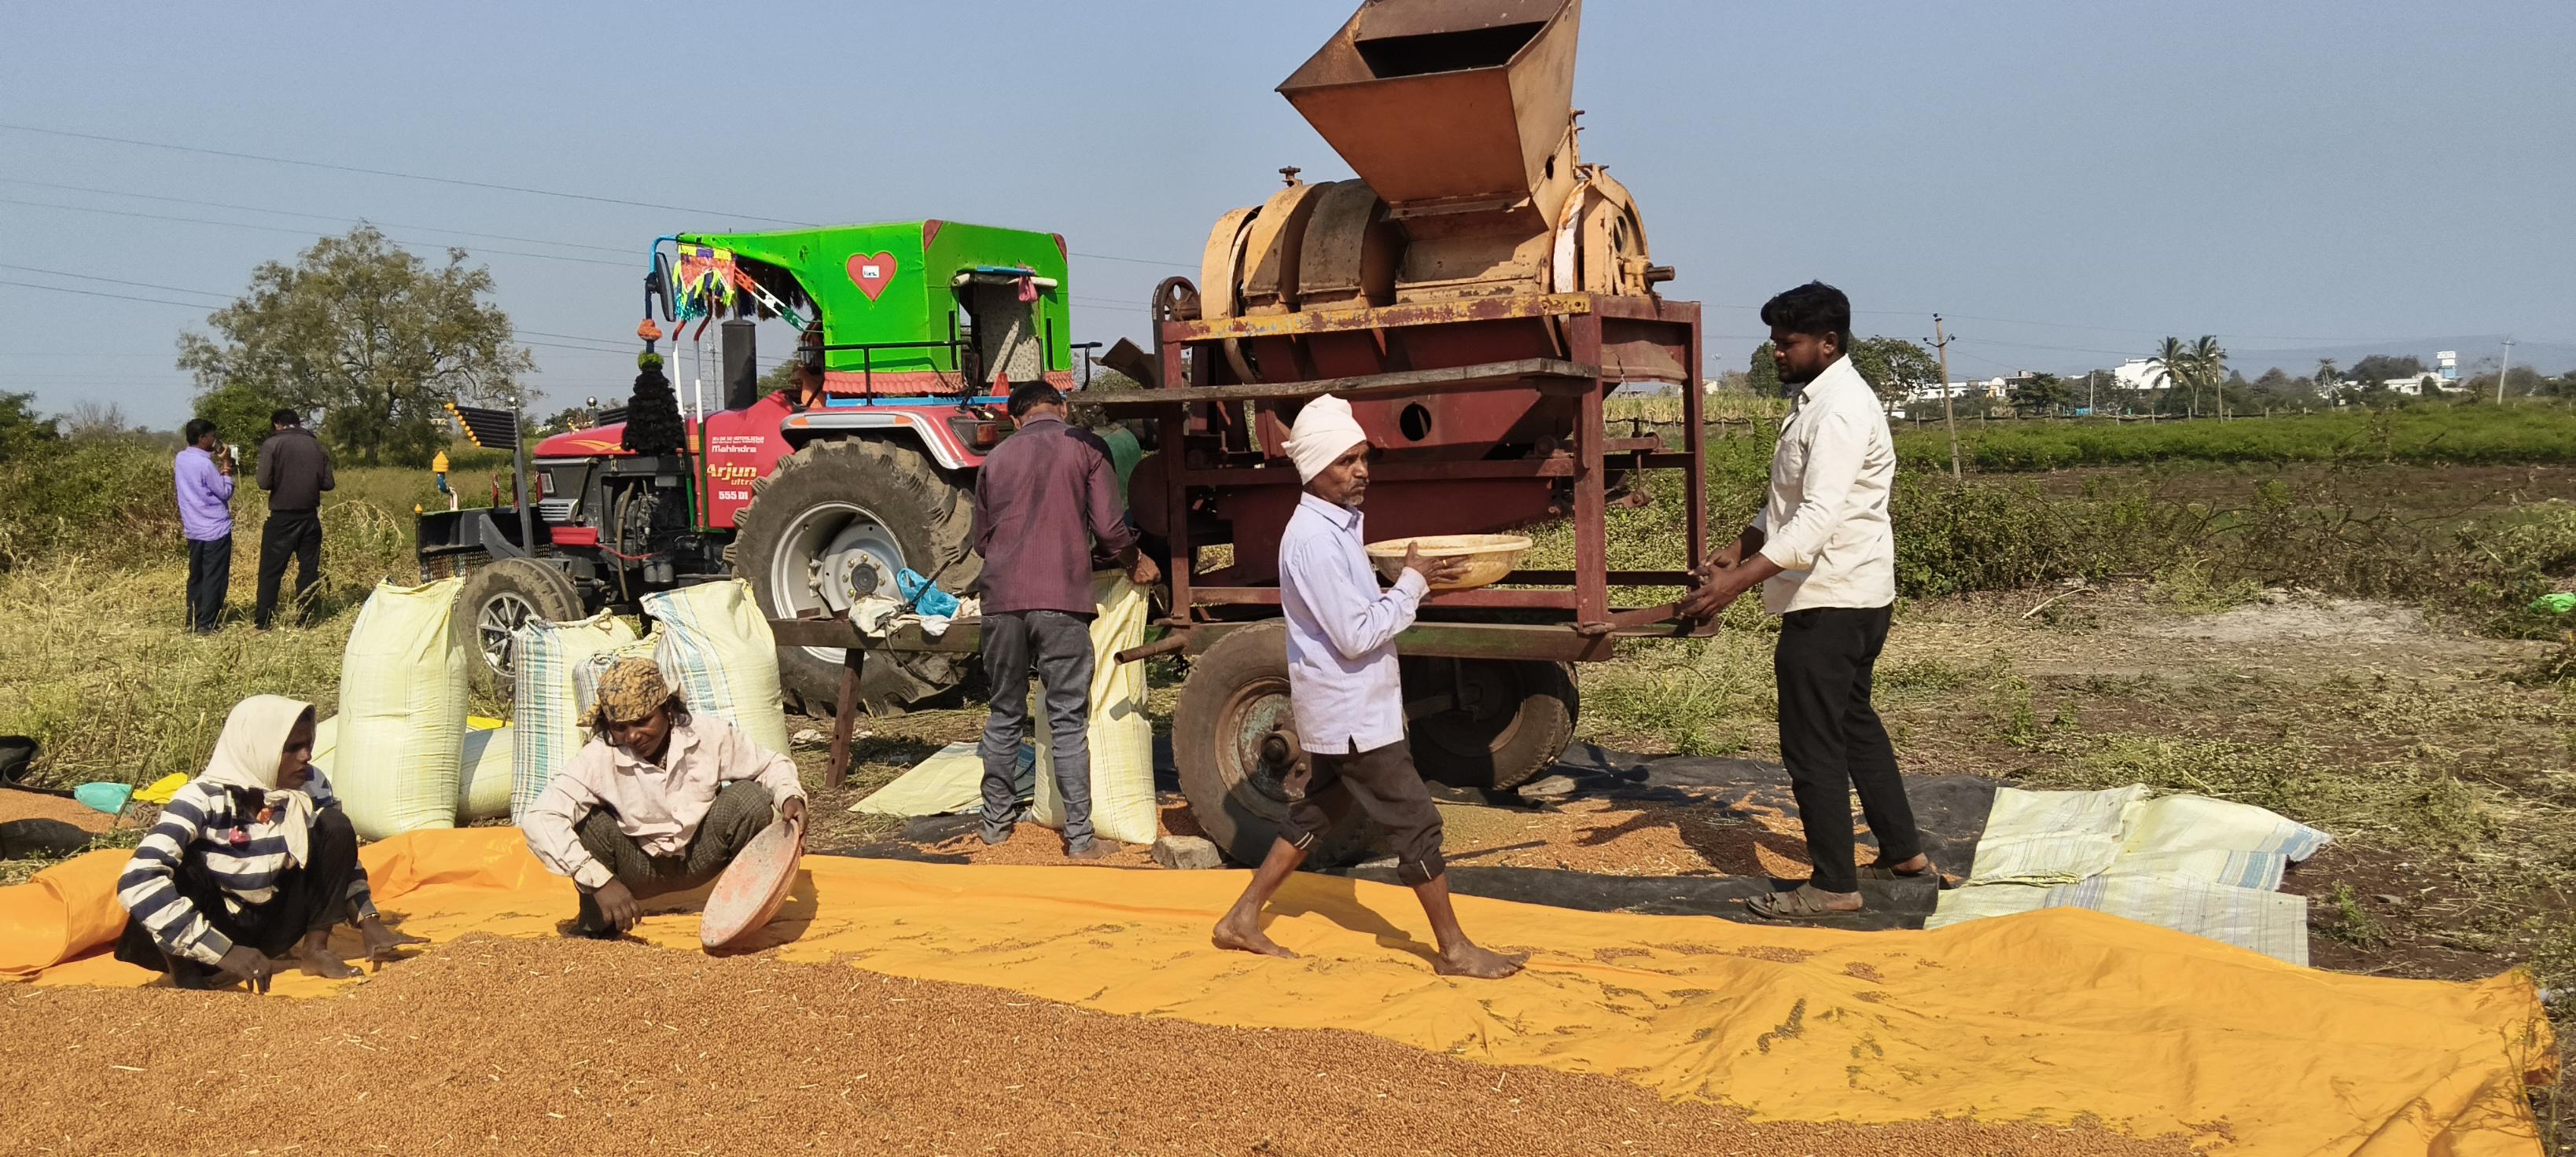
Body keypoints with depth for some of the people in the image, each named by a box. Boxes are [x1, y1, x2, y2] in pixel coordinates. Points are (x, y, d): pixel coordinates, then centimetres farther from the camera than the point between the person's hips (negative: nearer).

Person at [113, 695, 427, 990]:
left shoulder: (311, 786, -9)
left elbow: (343, 859, 8)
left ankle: (314, 949, -6)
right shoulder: (204, 800, -24)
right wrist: (224, 952, -41)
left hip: (278, 924, 5)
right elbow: (138, 882, -35)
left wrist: (370, 924, -7)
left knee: (335, 825, -12)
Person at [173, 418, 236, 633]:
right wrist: (226, 466, -7)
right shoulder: (205, 464, -19)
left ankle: (192, 620, 17)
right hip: (216, 530, -8)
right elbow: (225, 493, -12)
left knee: (196, 576, 14)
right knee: (214, 578, -1)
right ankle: (207, 623, 0)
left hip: (193, 530, 8)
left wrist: (221, 464, 6)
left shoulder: (180, 459, 5)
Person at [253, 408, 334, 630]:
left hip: (282, 516, -3)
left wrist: (282, 482, 8)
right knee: (309, 568, 10)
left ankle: (262, 620, 5)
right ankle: (303, 617, 11)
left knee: (271, 569, 4)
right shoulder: (317, 446, 5)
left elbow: (265, 482, -13)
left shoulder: (272, 444, -7)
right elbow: (328, 483, 3)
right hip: (310, 517, 3)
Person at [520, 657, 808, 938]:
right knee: (588, 820, -30)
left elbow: (771, 765, -1)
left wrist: (790, 797, -25)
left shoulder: (710, 736, -17)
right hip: (638, 869, -1)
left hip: (698, 860, 1)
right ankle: (596, 922, -5)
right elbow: (538, 820, -36)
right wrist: (600, 881, -43)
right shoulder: (599, 758, -25)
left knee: (748, 796, -24)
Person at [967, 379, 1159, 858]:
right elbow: (1109, 527, -2)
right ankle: (1079, 837, 1)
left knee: (1005, 715, 16)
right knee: (1069, 722, 0)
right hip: (1061, 601, -3)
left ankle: (997, 821, 23)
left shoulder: (996, 458, 15)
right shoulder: (1085, 446, 4)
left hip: (1002, 601, 4)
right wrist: (1135, 563, 16)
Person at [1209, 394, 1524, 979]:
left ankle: (1242, 921, 26)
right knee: (1417, 826, -2)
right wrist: (1413, 583, -17)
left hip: (1344, 710, 10)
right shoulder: (1314, 538, -23)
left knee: (1316, 814, 18)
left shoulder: (1338, 525, 9)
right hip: (1353, 715, -10)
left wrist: (1412, 578, 3)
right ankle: (1455, 951, 7)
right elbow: (1356, 636, -24)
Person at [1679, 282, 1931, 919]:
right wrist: (1737, 550, 13)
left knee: (1813, 743, -4)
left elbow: (1817, 519, -30)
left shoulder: (1841, 411, -20)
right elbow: (1789, 502, 22)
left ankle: (1833, 885, 4)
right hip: (1851, 598, 11)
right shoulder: (1815, 399, 13)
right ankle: (1903, 851, 33)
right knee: (1853, 723, 21)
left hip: (1831, 600, -11)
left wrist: (1738, 581, -36)